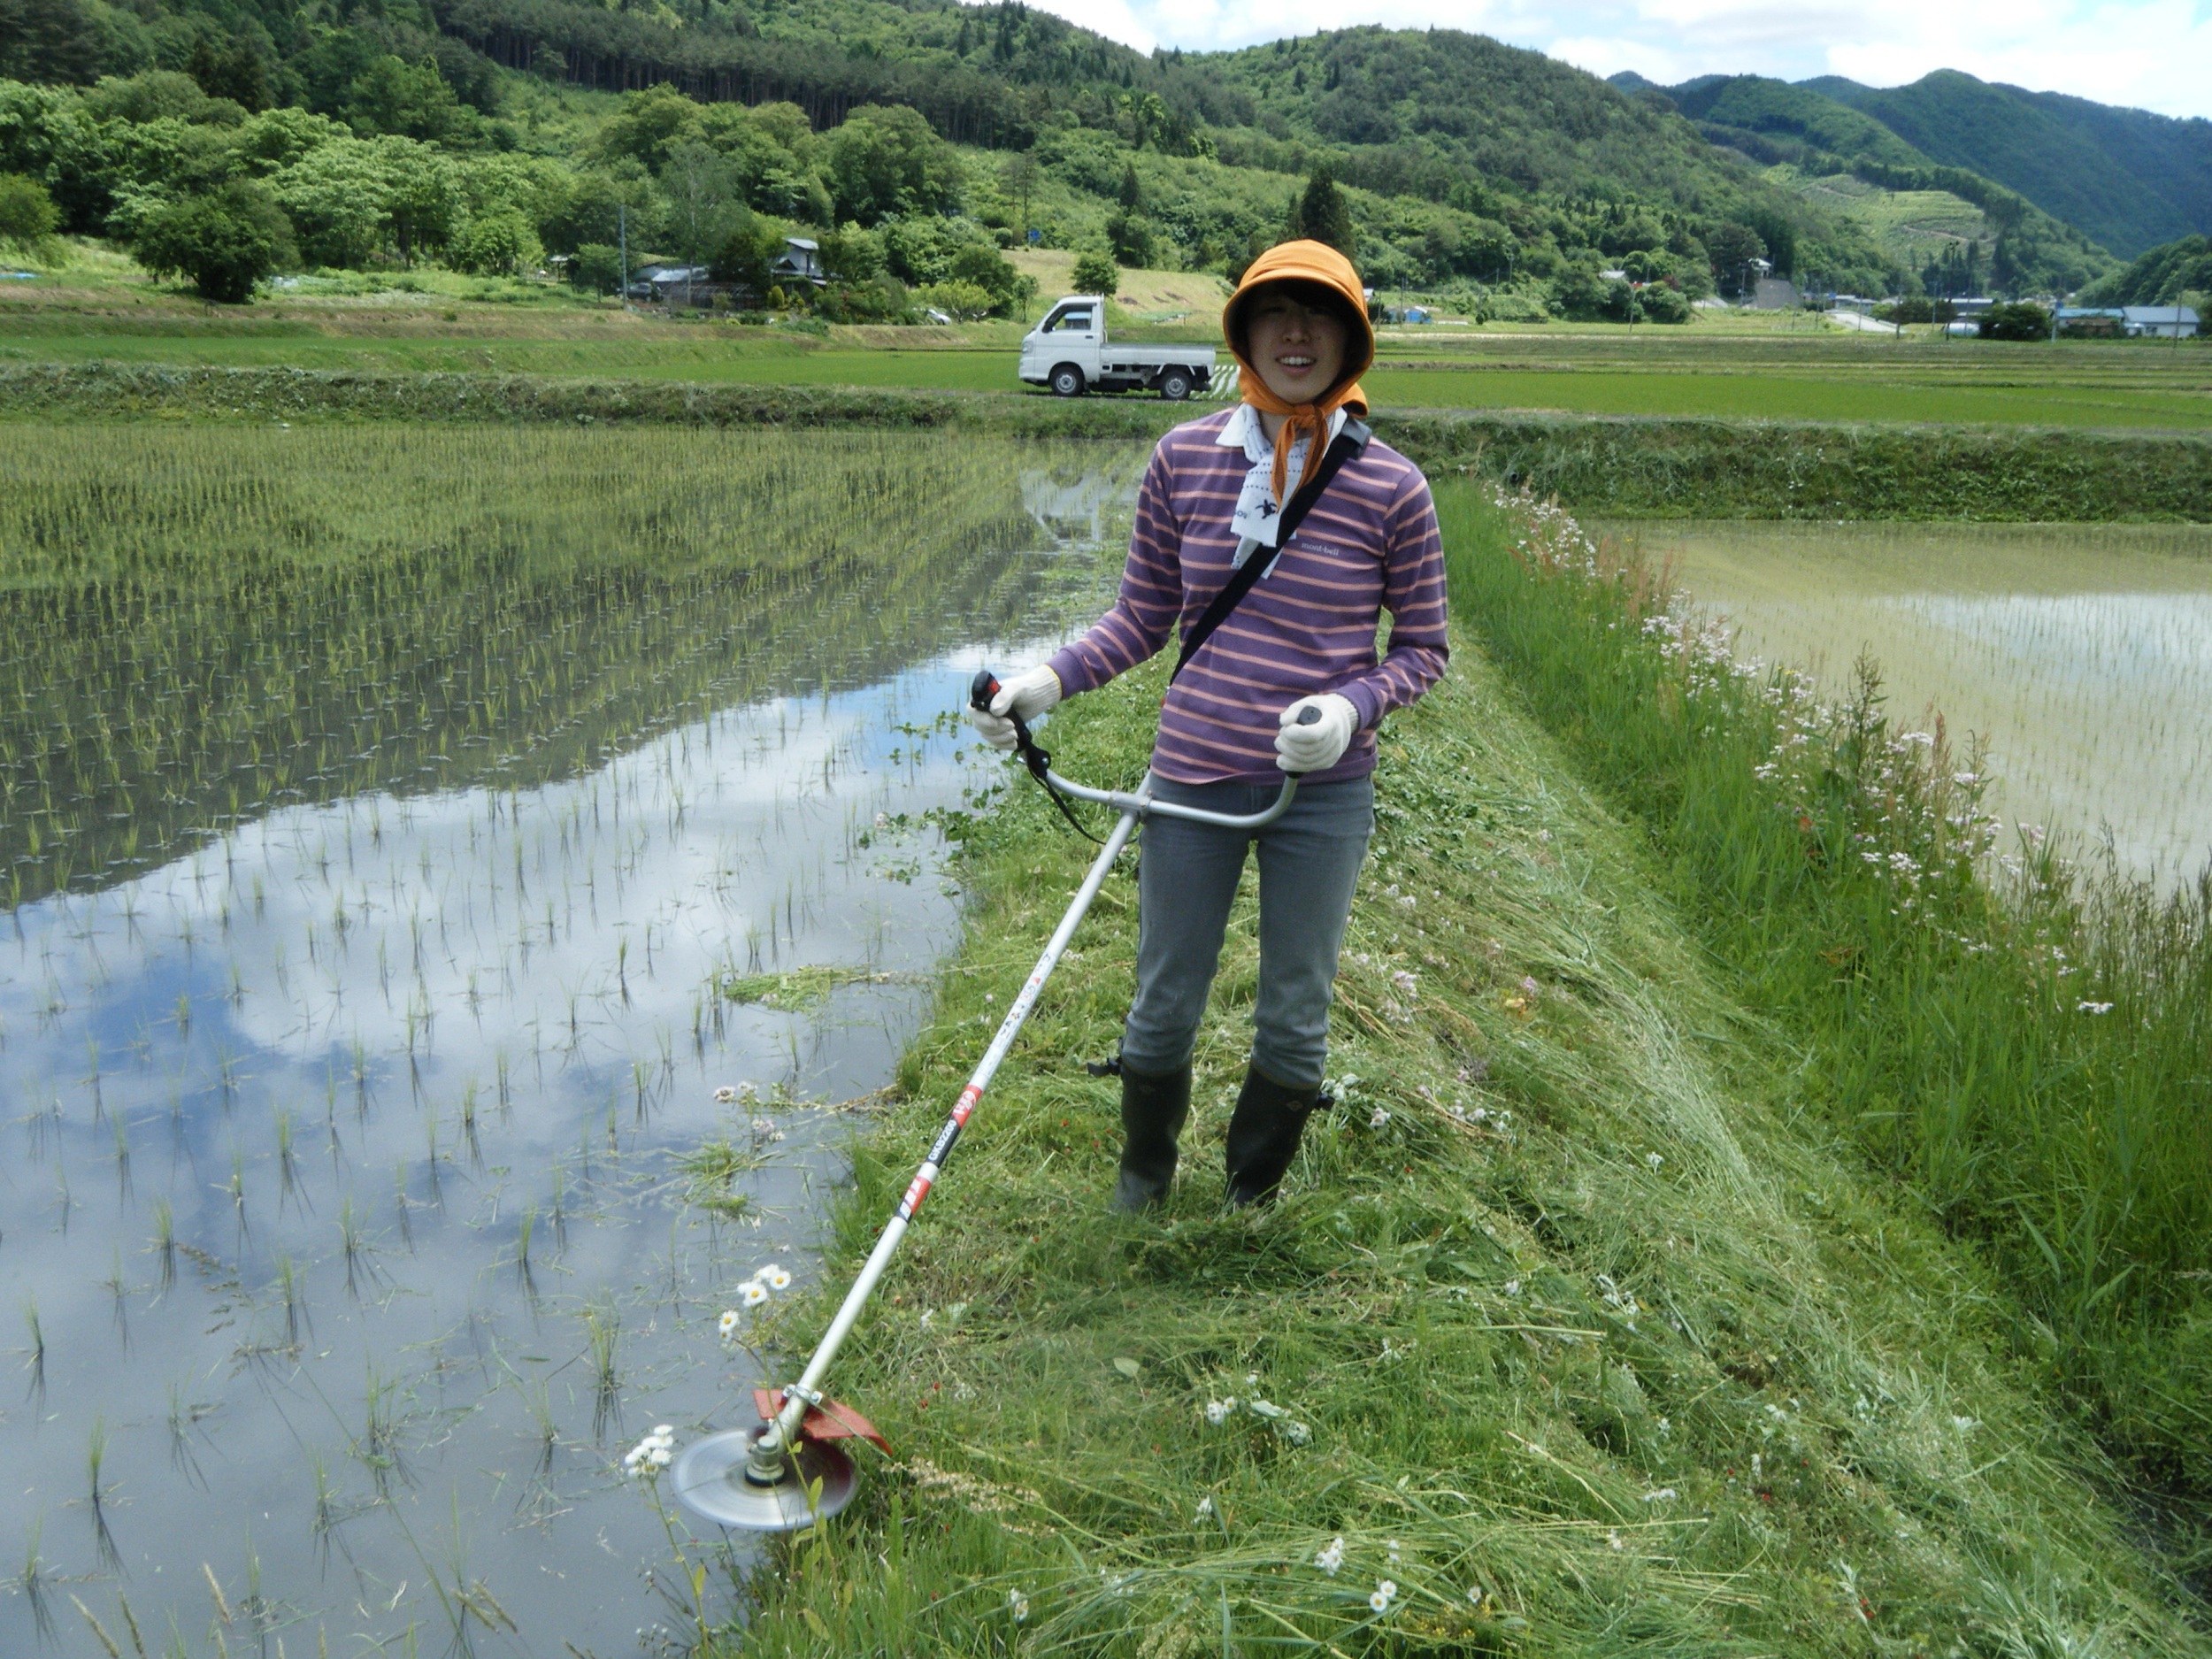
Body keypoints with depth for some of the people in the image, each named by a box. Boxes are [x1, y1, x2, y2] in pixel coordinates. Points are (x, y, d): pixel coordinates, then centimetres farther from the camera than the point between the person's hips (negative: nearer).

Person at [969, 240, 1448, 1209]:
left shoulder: (1391, 488, -6)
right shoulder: (1185, 458, -1)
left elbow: (1421, 648, 1)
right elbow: (1142, 619, 6)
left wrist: (1353, 707, -18)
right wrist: (1049, 681, -8)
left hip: (1322, 792, -1)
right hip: (1193, 779, 1)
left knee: (1294, 1022, 13)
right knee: (1163, 1009, 14)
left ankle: (1251, 1201, 39)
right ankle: (1142, 1180, 42)